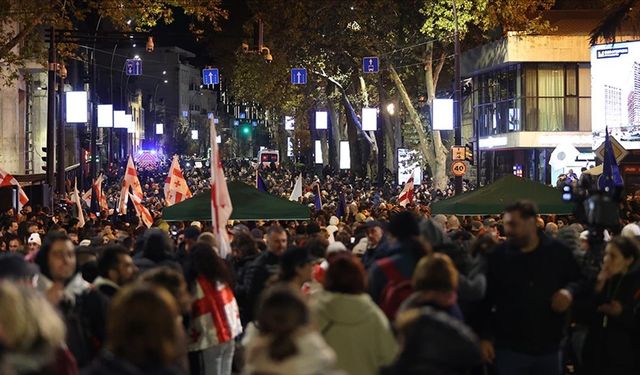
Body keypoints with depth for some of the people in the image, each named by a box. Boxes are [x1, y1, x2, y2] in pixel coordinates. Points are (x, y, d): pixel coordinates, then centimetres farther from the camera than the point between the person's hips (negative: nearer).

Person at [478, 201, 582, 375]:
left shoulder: (558, 252, 0)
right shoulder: (498, 256, -2)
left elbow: (580, 280, 13)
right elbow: (484, 300, 1)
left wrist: (570, 291, -10)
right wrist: (485, 337, -3)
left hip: (549, 348, 2)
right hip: (509, 349, -1)